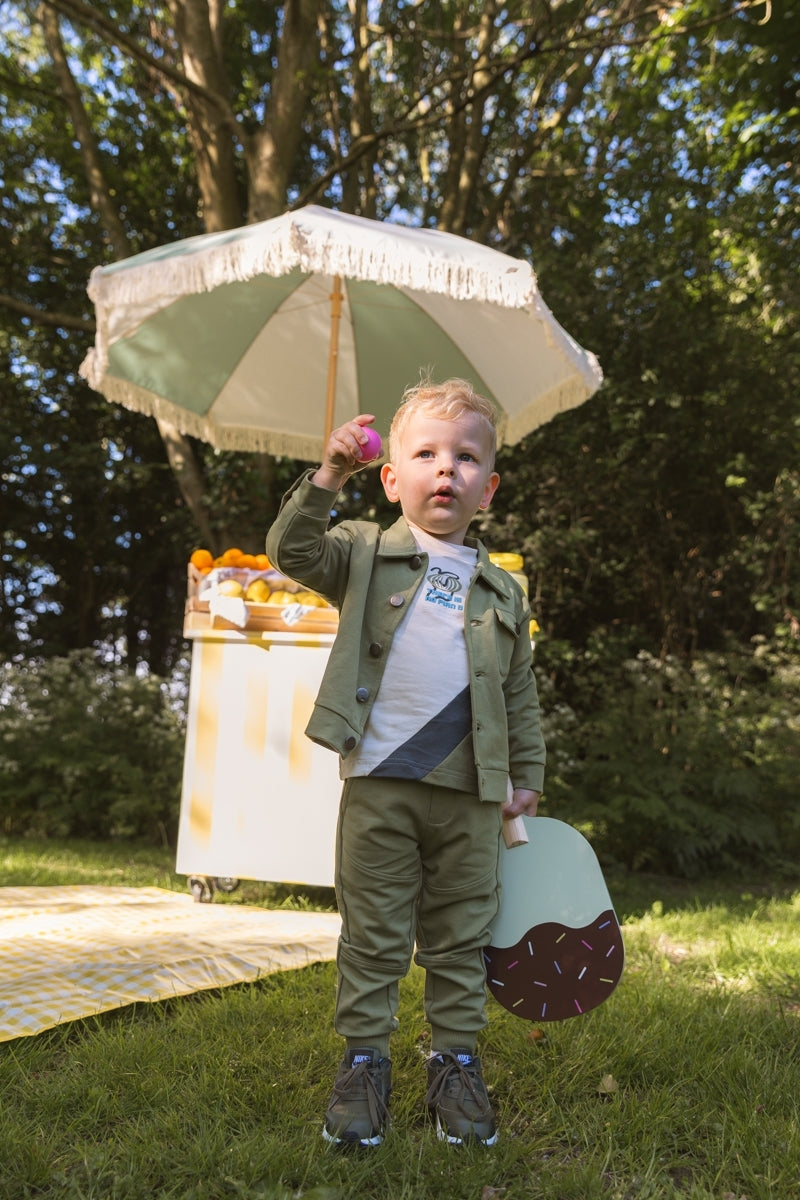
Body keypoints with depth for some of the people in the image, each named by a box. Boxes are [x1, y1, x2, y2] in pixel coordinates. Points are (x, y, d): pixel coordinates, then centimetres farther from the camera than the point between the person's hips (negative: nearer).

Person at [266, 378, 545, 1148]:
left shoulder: (502, 592, 11)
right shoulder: (366, 553, 4)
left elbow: (520, 696, 14)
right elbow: (292, 551, -11)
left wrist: (526, 777, 12)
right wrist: (328, 477, -21)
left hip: (470, 794, 3)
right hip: (379, 782, -2)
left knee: (459, 939, 13)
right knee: (373, 935, 9)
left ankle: (455, 1062, 29)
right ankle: (363, 1061, 24)